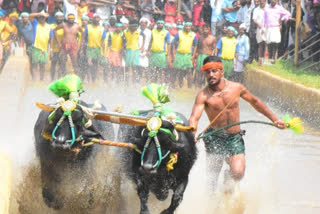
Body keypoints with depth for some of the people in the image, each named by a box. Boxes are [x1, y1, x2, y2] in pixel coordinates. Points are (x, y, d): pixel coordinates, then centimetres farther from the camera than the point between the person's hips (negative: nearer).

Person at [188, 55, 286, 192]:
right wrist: (192, 133, -47)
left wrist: (274, 119, 18)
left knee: (238, 173, -16)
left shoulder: (236, 88, -2)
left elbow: (255, 102, 15)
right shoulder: (203, 95, -11)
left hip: (235, 138, 1)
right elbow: (194, 117, -24)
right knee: (212, 177, -5)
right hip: (215, 138, -1)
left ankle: (228, 176, 21)